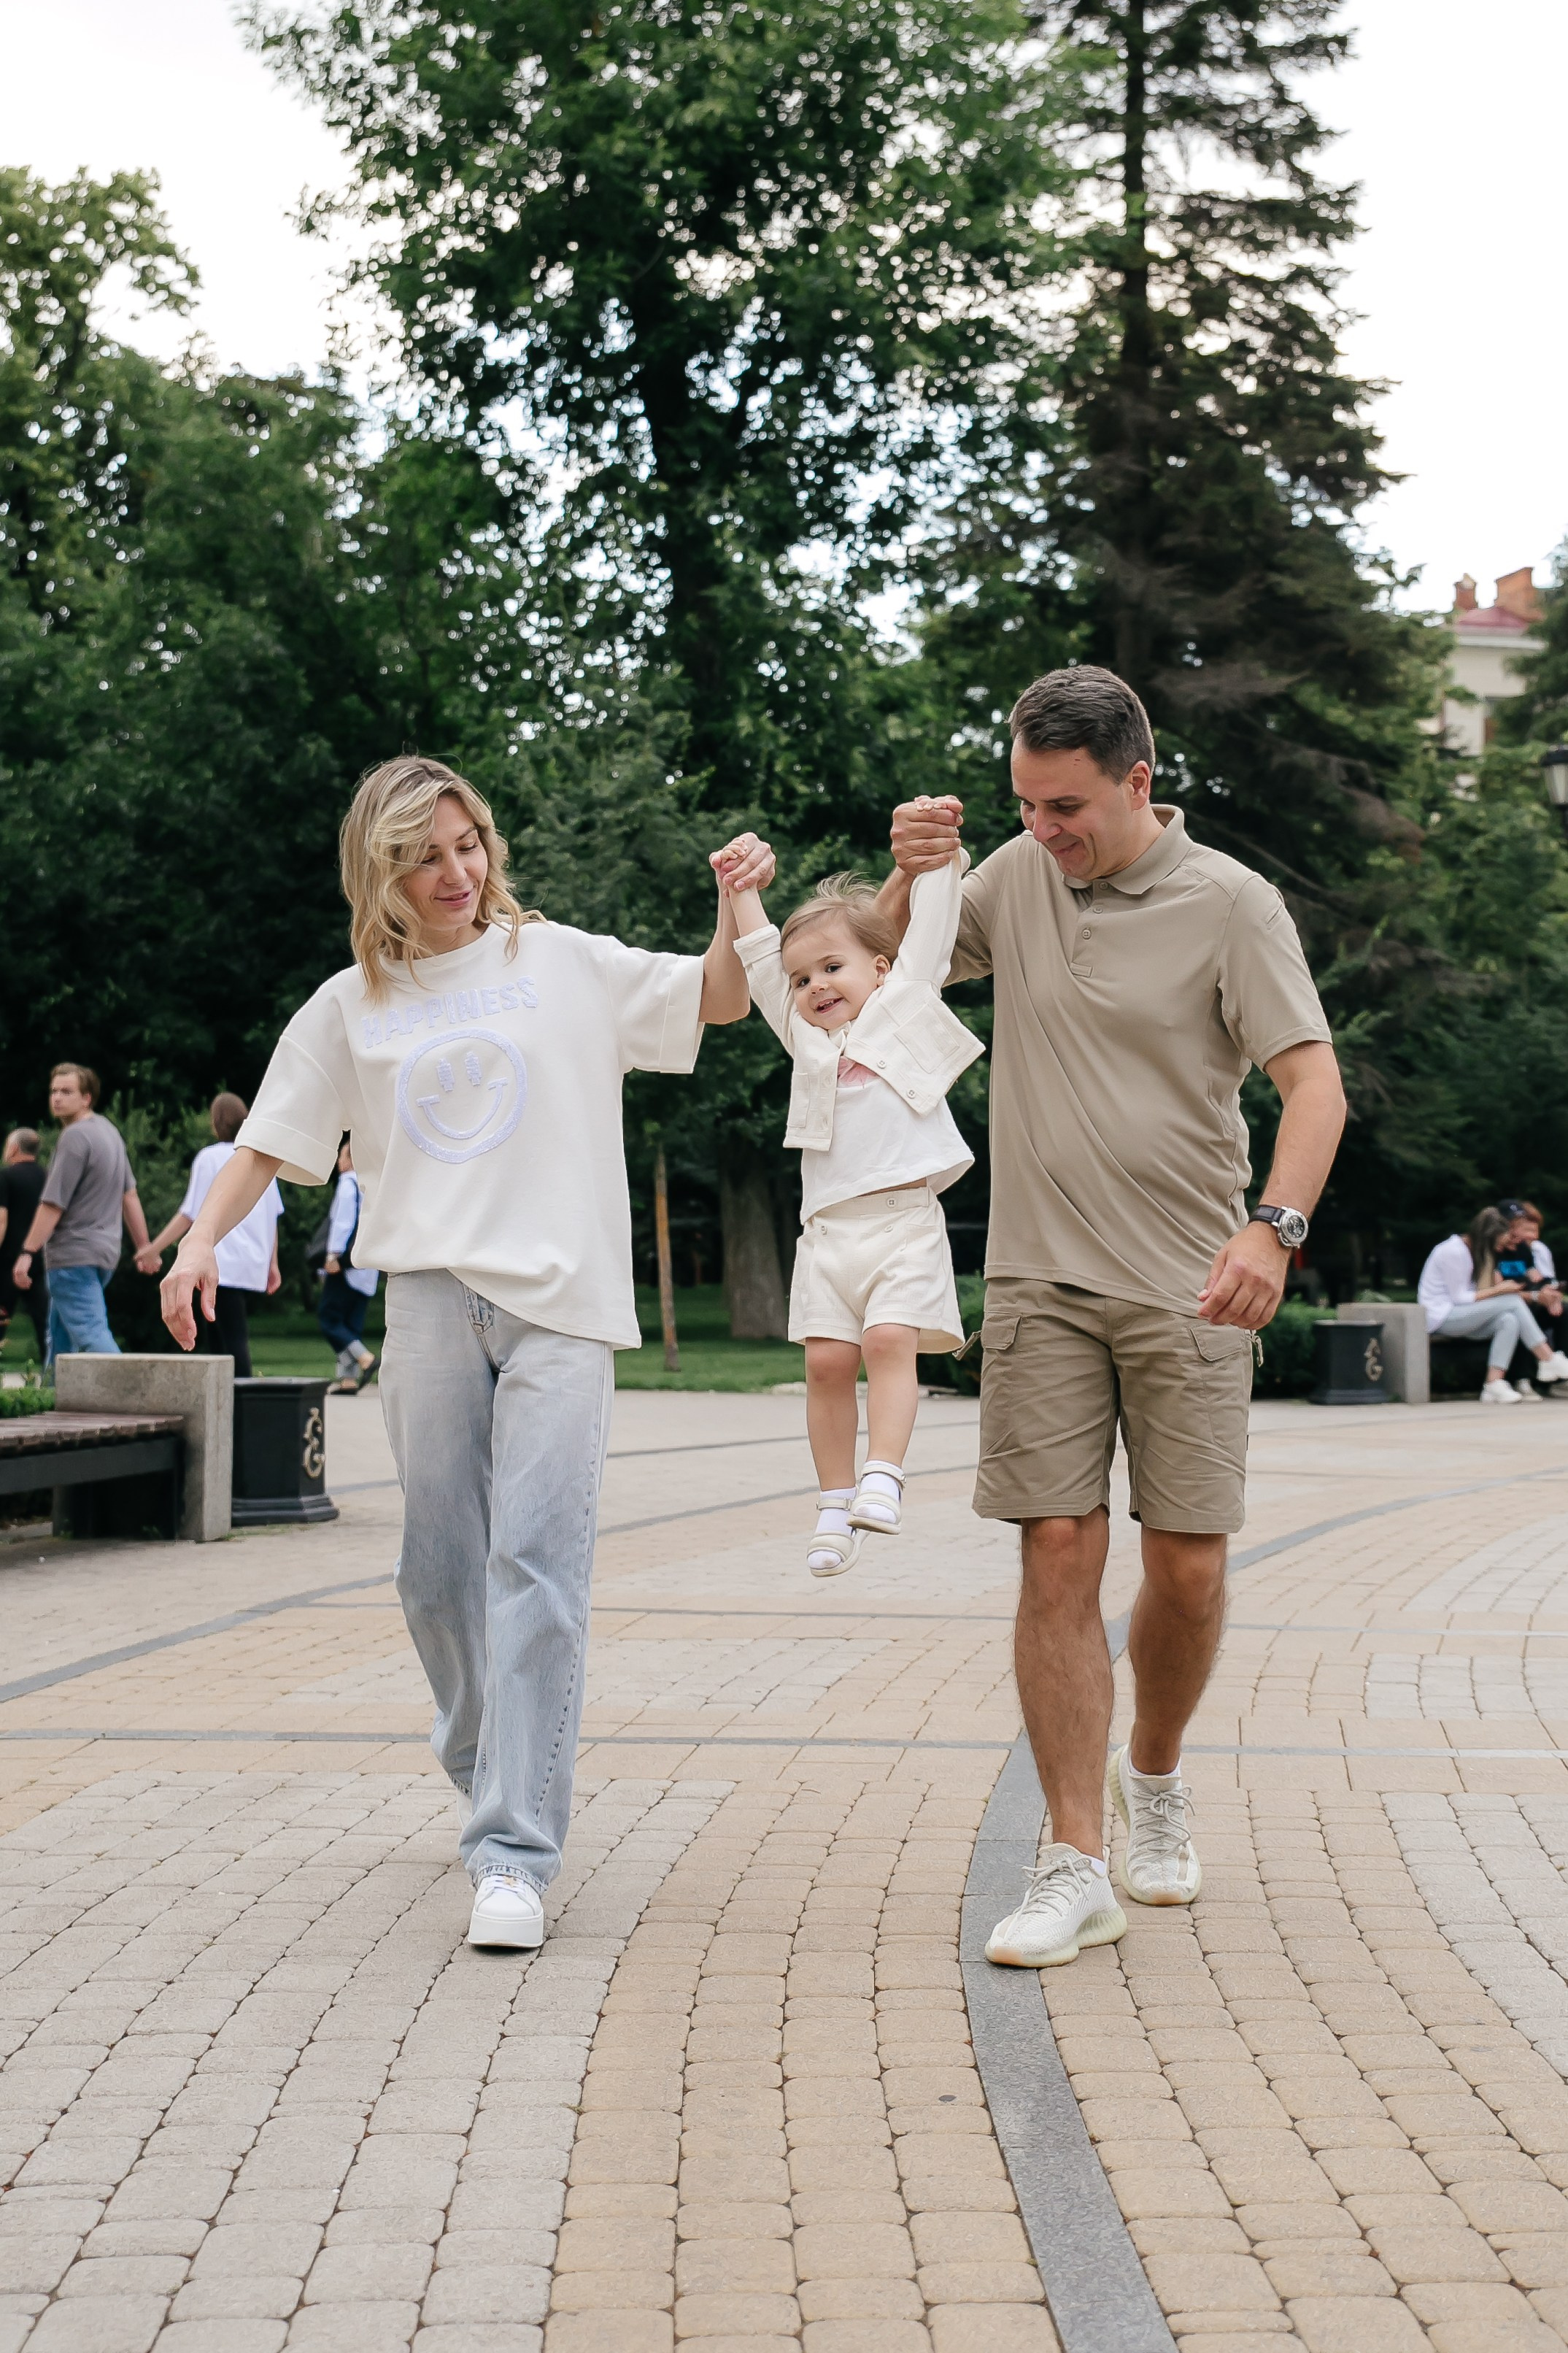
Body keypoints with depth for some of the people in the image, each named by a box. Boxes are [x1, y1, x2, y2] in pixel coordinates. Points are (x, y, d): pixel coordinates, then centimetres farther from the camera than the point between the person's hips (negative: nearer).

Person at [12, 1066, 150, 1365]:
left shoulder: (75, 1137, -16)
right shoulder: (109, 1130, 13)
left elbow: (53, 1204, -18)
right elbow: (130, 1195, 17)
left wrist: (27, 1253, -15)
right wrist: (143, 1247, 20)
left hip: (74, 1255, -10)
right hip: (106, 1250, 10)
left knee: (90, 1334, -14)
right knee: (59, 1335, 19)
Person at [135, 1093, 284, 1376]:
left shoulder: (211, 1157, -3)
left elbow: (190, 1214, -6)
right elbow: (273, 1215, 15)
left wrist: (154, 1248, -1)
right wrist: (272, 1263, 20)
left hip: (224, 1265, -6)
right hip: (256, 1267, 6)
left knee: (232, 1341, -9)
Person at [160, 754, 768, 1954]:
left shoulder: (562, 963, 9)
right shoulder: (350, 1006, 14)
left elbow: (718, 1001, 12)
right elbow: (272, 1140, 15)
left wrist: (738, 905, -6)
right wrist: (202, 1240, 0)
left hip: (560, 1302, -2)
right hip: (432, 1301, 3)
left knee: (536, 1563, -14)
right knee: (440, 1571, 6)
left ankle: (515, 1854, -16)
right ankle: (487, 1779, 30)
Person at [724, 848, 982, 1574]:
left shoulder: (905, 1004, 13)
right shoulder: (804, 1034, 22)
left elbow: (929, 929, 9)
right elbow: (759, 958, 22)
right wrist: (741, 888, 16)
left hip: (903, 1217, -4)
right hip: (828, 1223, 4)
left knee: (889, 1339, -20)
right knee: (827, 1359, -3)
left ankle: (883, 1478, -24)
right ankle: (835, 1503, 1)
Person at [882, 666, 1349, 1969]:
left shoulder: (1231, 902, -4)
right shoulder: (1017, 878, 7)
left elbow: (1316, 1084, -11)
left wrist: (1275, 1226, -28)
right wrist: (908, 880, 0)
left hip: (1188, 1286, -2)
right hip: (1040, 1280, 2)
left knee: (1188, 1565, 0)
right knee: (1059, 1556, -5)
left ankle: (1155, 1773, 29)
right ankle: (1077, 1866, -1)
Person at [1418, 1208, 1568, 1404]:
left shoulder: (1474, 1250, 16)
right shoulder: (1454, 1251, -14)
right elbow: (1459, 1299, -16)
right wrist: (1499, 1290, -14)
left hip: (1458, 1318, 9)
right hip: (1441, 1318, -9)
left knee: (1510, 1320, -21)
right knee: (1512, 1302, -21)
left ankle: (1494, 1386, -29)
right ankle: (1551, 1361, -17)